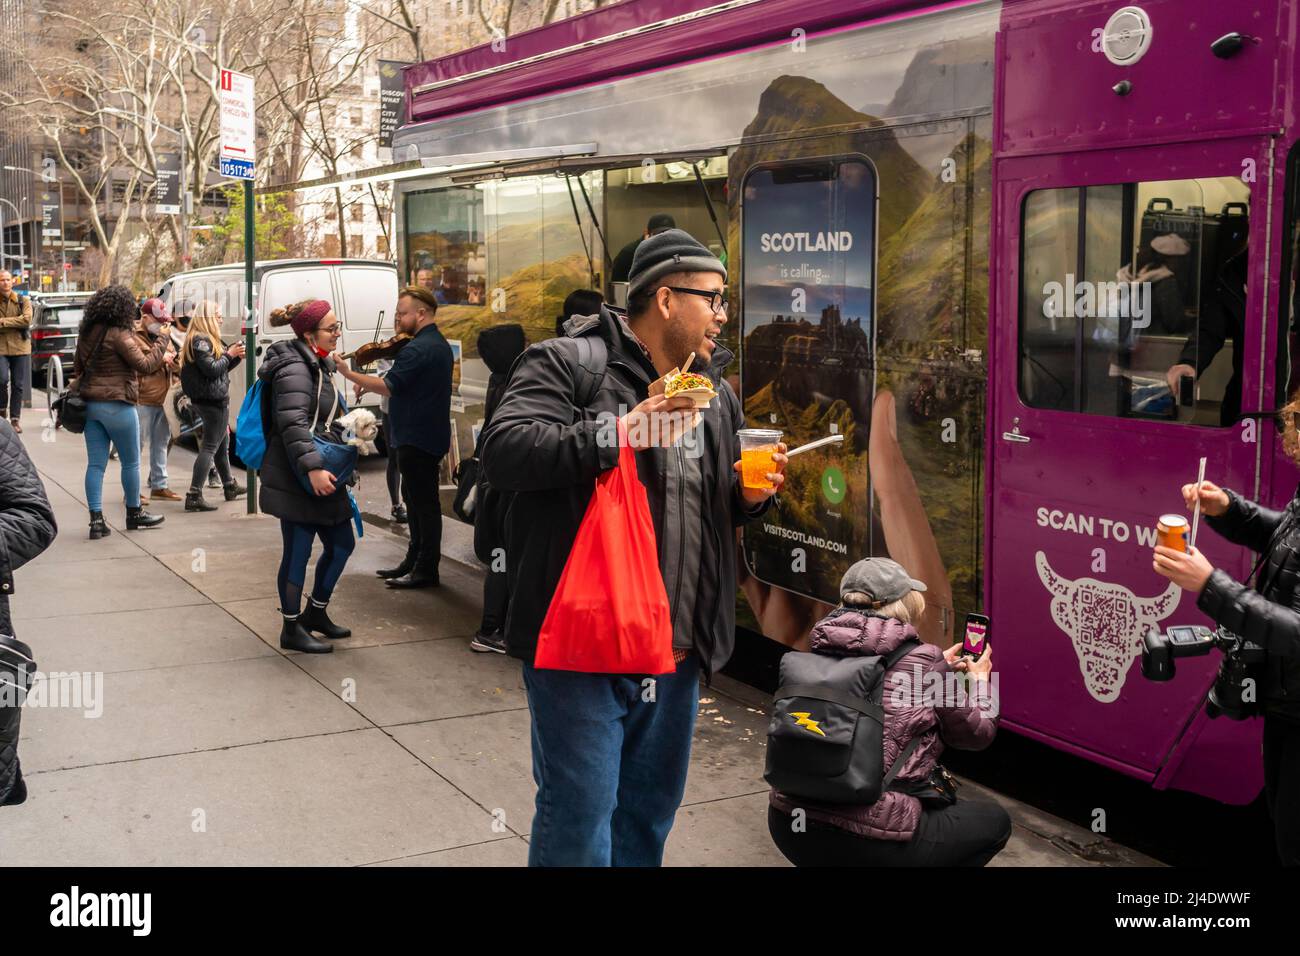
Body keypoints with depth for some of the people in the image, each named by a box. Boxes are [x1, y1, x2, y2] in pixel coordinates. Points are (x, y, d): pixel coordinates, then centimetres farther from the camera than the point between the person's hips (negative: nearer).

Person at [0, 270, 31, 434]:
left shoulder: (23, 301, 4)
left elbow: (27, 319, -11)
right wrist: (15, 324, -14)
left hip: (20, 348, 1)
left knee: (18, 385, 4)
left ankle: (15, 419, 15)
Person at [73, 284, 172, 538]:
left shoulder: (86, 334, 10)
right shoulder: (119, 335, -15)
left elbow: (78, 367, 19)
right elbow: (145, 365, -14)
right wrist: (162, 340, -5)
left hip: (90, 403, 7)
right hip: (117, 405, -7)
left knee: (95, 464, 5)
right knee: (131, 462, 9)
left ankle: (96, 519, 2)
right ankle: (134, 513, 21)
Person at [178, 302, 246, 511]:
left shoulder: (206, 339, 17)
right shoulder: (200, 340, -15)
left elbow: (221, 368, 19)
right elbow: (212, 369, -22)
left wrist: (235, 356, 6)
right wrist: (229, 354, -9)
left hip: (214, 399, 11)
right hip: (213, 400, -11)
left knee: (222, 445, 23)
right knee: (210, 447, -10)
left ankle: (230, 486, 38)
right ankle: (194, 496, -13)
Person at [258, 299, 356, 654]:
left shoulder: (319, 365, 16)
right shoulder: (294, 370, -16)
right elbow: (293, 424, -27)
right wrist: (313, 468, -34)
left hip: (321, 477, 10)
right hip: (296, 480, -10)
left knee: (341, 544, 15)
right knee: (298, 552, -1)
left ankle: (315, 613, 31)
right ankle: (292, 629, 11)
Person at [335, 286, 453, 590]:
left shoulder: (418, 349, -19)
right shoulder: (438, 344, 15)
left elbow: (388, 386, -24)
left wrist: (347, 373, -19)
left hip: (417, 437, -11)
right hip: (429, 435, 11)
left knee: (422, 501, -5)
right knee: (416, 498, 17)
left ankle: (425, 570, 0)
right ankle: (415, 561, 26)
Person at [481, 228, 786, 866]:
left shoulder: (716, 393, 16)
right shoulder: (567, 363, -7)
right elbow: (503, 452, -21)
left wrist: (752, 495, 3)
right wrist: (620, 431, -24)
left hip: (679, 647, 7)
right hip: (582, 641, -7)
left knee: (650, 812, 17)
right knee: (579, 819, -3)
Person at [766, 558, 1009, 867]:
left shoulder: (822, 648, 7)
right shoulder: (922, 661, -6)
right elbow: (978, 733, 11)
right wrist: (979, 678, 29)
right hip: (868, 841, -6)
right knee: (995, 821, 19)